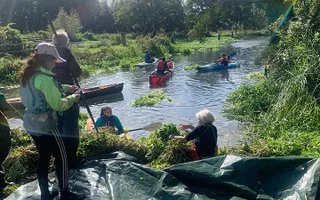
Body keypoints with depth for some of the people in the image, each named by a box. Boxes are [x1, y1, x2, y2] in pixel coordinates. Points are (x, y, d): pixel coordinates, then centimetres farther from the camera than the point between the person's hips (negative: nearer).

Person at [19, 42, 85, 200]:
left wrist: (65, 88, 15)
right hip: (45, 125, -9)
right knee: (61, 158, 5)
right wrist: (72, 98, -5)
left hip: (31, 124, 9)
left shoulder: (29, 75, 7)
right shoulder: (44, 78, -22)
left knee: (44, 158, 17)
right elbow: (58, 105, -21)